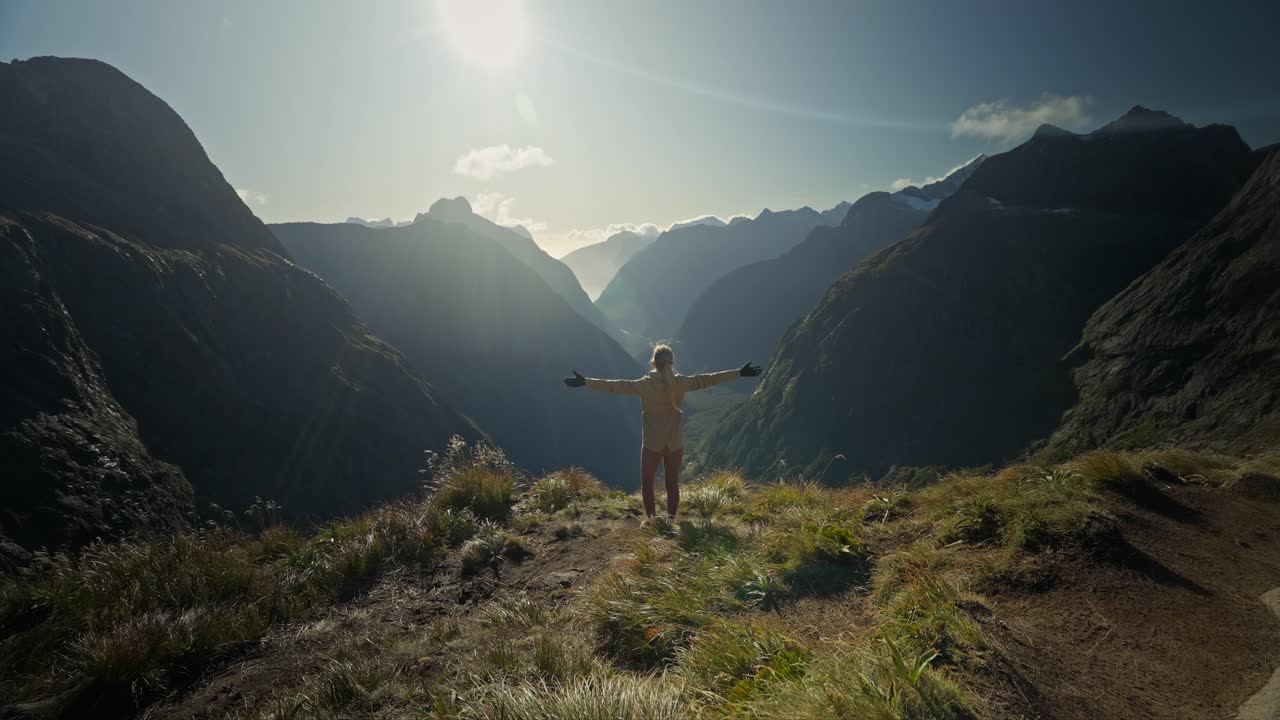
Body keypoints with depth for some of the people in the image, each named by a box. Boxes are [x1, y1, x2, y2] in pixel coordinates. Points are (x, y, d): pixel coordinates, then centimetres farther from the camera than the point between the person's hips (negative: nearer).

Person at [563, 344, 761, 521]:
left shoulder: (645, 384, -13)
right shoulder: (681, 383, -9)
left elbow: (615, 386, -12)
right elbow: (707, 379, -6)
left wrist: (585, 382, -8)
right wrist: (739, 373, 0)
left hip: (652, 443, -2)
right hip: (675, 443, 2)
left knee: (647, 483, 14)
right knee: (672, 483, 15)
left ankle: (651, 519, 12)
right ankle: (671, 519, 20)